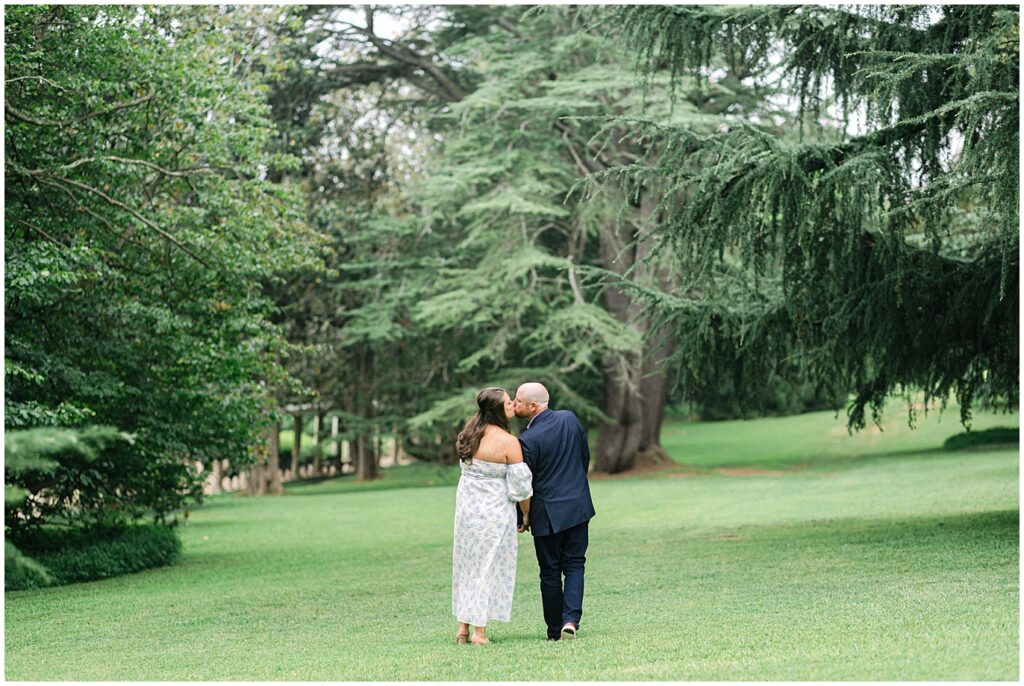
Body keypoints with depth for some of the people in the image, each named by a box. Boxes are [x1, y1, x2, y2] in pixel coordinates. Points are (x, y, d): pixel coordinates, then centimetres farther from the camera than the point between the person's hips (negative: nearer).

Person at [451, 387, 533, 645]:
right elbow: (520, 486, -13)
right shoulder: (509, 442, -16)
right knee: (490, 566, 2)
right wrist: (528, 516, 2)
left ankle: (463, 628, 16)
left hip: (466, 506, 6)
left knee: (468, 565, 15)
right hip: (495, 510, -6)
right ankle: (479, 631, 2)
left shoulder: (468, 435, 4)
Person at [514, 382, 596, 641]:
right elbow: (585, 456, 10)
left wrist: (522, 518, 0)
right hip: (578, 507, 4)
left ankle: (555, 630, 12)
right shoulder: (570, 419, -1)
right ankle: (571, 618, -8)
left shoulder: (528, 440, -19)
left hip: (547, 513, -4)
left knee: (550, 572, 7)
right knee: (574, 565, 10)